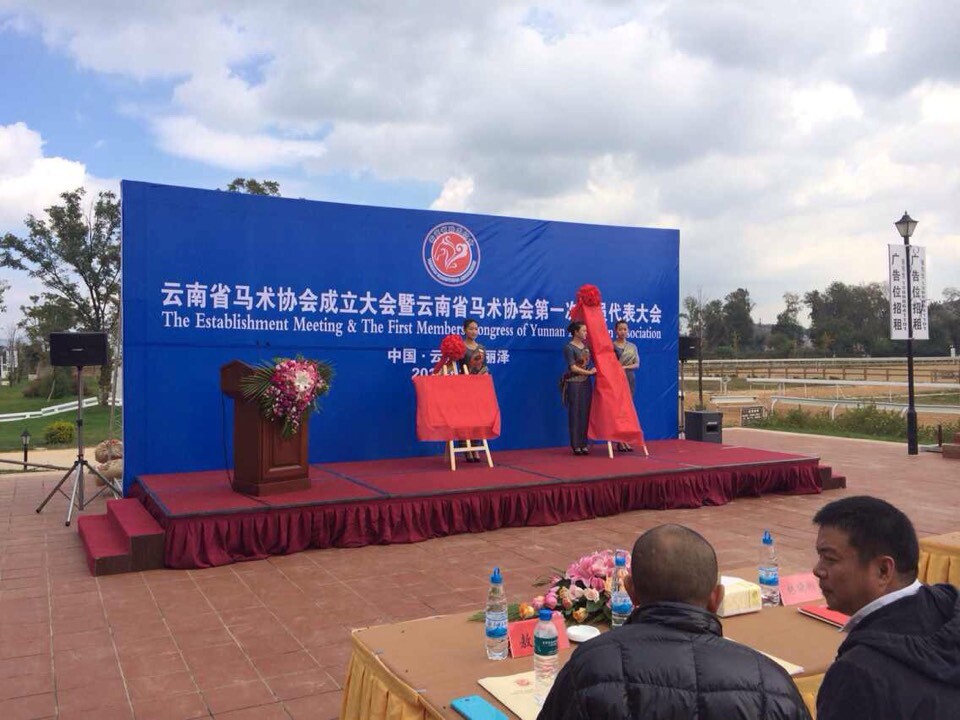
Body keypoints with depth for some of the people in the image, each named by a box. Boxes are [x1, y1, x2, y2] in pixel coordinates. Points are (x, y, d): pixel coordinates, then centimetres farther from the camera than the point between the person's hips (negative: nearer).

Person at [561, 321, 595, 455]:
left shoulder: (586, 346, 11)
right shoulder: (569, 347, -7)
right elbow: (573, 367, -11)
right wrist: (589, 372, -8)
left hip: (586, 383, 6)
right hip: (574, 384, -6)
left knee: (585, 413, 5)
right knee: (575, 414, -2)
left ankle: (584, 444, 10)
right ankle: (576, 445, 4)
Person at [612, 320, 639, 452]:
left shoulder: (632, 347, 12)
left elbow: (637, 364, 4)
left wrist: (625, 367, -11)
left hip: (629, 379, 3)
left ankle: (626, 439, 5)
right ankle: (619, 441, -4)